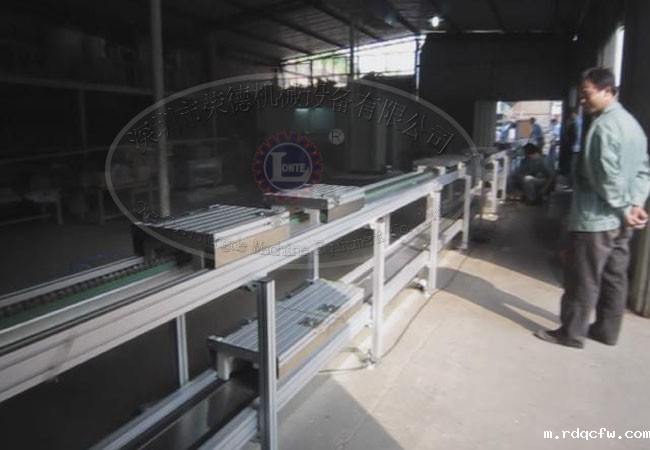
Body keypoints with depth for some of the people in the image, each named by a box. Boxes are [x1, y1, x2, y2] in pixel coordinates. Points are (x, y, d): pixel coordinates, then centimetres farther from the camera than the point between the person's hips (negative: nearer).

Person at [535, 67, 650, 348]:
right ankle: (607, 330, 27)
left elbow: (608, 176, -23)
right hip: (619, 220, 10)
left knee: (583, 280, 1)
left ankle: (572, 333, 13)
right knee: (614, 277, 15)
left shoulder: (603, 126, -18)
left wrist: (622, 209, -12)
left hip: (596, 218, -9)